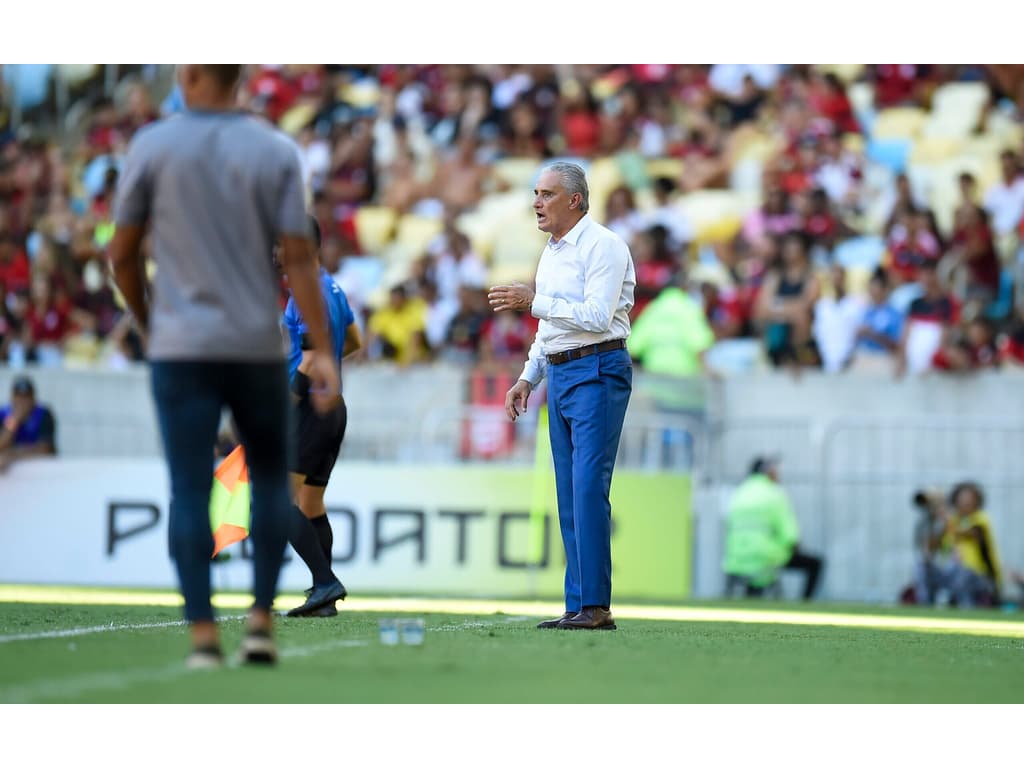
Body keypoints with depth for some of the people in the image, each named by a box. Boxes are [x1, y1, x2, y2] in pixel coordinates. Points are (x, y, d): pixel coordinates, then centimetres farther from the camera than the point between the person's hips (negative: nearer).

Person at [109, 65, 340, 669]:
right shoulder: (276, 153, -2)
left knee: (191, 492, 0)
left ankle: (204, 636, -6)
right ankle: (262, 621, 9)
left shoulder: (153, 147, -2)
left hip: (181, 349, -1)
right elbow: (299, 259, -7)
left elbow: (123, 255, 3)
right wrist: (323, 352, -5)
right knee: (271, 480, 15)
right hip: (258, 346, 1)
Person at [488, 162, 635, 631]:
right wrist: (528, 378, 21)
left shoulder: (603, 246, -10)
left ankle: (595, 606, -16)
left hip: (597, 372, -9)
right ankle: (578, 608, 6)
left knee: (588, 489, -15)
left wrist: (533, 302, -19)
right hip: (559, 374, 9)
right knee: (569, 495, 6)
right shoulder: (551, 252, 18)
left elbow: (596, 316, -20)